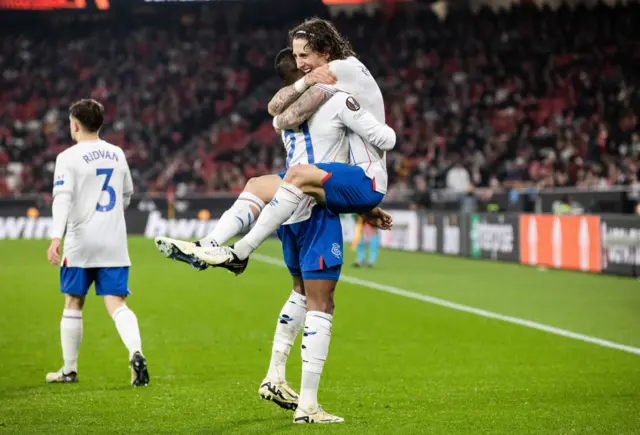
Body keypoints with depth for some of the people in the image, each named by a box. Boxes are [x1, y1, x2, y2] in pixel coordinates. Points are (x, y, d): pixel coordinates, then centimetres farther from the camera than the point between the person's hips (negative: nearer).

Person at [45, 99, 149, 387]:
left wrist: (55, 237, -26)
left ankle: (69, 369, 19)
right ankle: (136, 352, -27)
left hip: (80, 244, -3)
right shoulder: (117, 155, 11)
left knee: (73, 303, 11)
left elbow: (63, 198, -18)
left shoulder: (68, 158, -6)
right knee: (116, 304, -2)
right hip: (114, 244, 3)